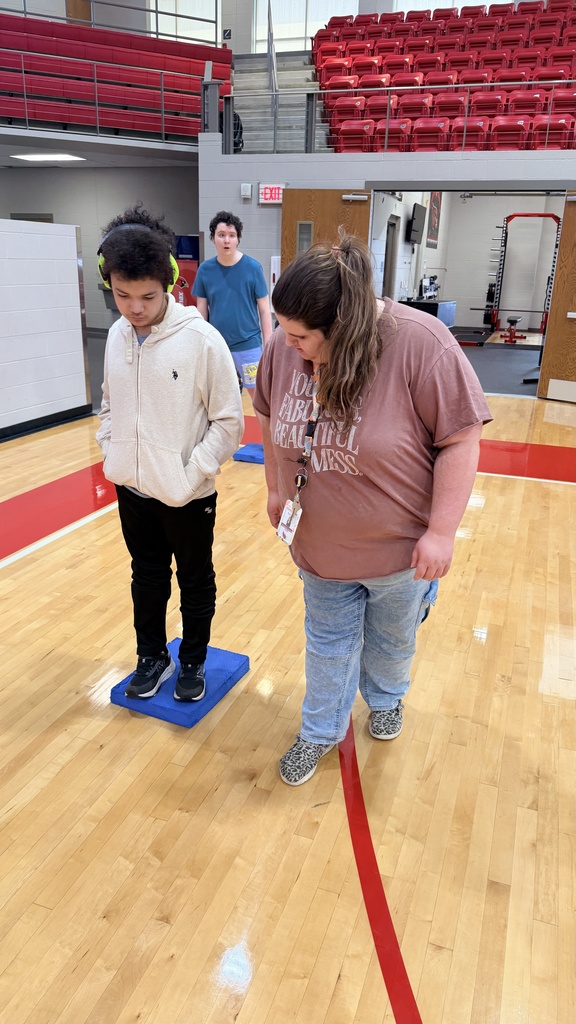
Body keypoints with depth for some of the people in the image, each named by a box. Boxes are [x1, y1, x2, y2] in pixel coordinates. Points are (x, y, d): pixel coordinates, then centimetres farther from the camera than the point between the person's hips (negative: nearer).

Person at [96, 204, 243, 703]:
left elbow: (229, 421, -13)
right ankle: (152, 657, 40)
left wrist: (192, 474, -16)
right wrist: (111, 449, 2)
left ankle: (193, 661, 36)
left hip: (187, 494, -5)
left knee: (195, 581, 15)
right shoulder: (117, 335, 0)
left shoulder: (202, 339, -17)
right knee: (147, 578, 20)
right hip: (131, 490, 5)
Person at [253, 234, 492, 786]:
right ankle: (320, 731, 41)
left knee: (392, 638, 23)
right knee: (328, 642, 19)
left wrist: (441, 532, -20)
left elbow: (460, 438, -21)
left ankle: (385, 698, 53)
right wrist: (276, 490, 12)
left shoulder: (421, 344, -26)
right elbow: (272, 423, 5)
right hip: (319, 544, 3)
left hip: (400, 547, -2)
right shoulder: (283, 347, -12)